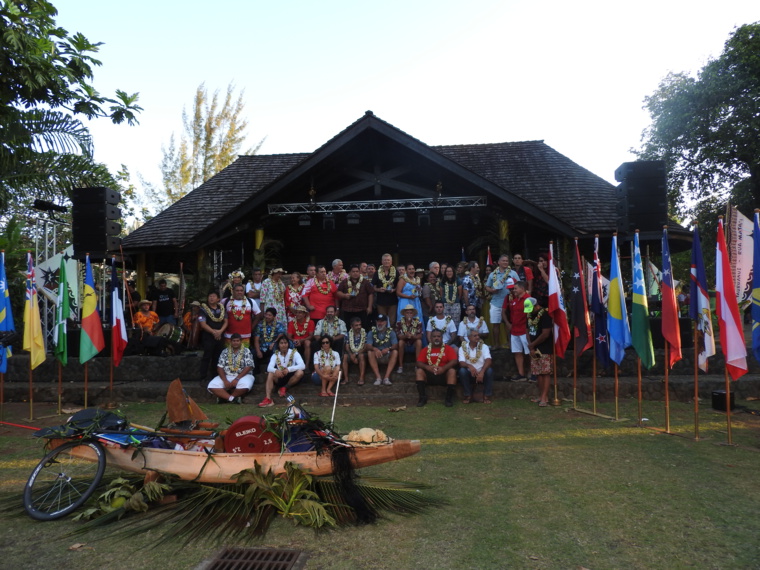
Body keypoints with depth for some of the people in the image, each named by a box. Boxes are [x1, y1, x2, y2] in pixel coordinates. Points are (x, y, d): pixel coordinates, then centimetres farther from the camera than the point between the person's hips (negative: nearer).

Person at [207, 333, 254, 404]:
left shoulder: (246, 352, 2)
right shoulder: (225, 352, 9)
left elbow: (248, 367, -8)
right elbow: (220, 367, 3)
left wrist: (237, 379, -18)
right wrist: (225, 380, -13)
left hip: (243, 376, -2)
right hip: (226, 376, 3)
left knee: (245, 385, -38)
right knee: (212, 385, -24)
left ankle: (224, 397, -17)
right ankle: (233, 398, -27)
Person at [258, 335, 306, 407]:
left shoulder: (294, 353, -7)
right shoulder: (275, 355, 0)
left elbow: (302, 366, -22)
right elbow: (269, 368, -16)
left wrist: (289, 369, -38)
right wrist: (275, 371, -40)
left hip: (291, 377, -1)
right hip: (280, 378, 1)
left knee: (300, 372, -31)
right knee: (270, 373, -27)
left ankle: (284, 388, -8)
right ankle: (268, 399, -40)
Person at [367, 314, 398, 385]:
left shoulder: (391, 332, 0)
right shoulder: (372, 332, 0)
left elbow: (395, 346, -12)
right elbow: (368, 346, -12)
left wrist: (388, 349, -34)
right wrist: (375, 349, -35)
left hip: (388, 357, 0)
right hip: (376, 357, 0)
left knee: (395, 352, -29)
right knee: (370, 352, -29)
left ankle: (386, 377, -35)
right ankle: (378, 377, -35)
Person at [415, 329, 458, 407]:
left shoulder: (448, 348, 2)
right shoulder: (426, 349, 8)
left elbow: (454, 361, -11)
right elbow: (419, 362, -1)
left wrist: (443, 368, -28)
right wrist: (427, 367, -24)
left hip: (444, 374, -2)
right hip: (429, 374, 2)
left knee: (452, 371, -30)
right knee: (419, 371, -22)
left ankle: (449, 398, -22)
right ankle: (423, 397, -22)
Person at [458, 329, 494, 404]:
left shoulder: (484, 346, -1)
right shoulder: (463, 348, -1)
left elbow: (488, 360, -17)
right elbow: (461, 363, -14)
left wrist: (482, 372, -35)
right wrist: (469, 366, -38)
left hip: (482, 373, 0)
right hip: (470, 374, 0)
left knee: (489, 370, -29)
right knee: (462, 370, -29)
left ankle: (487, 396, -18)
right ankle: (468, 396, -17)